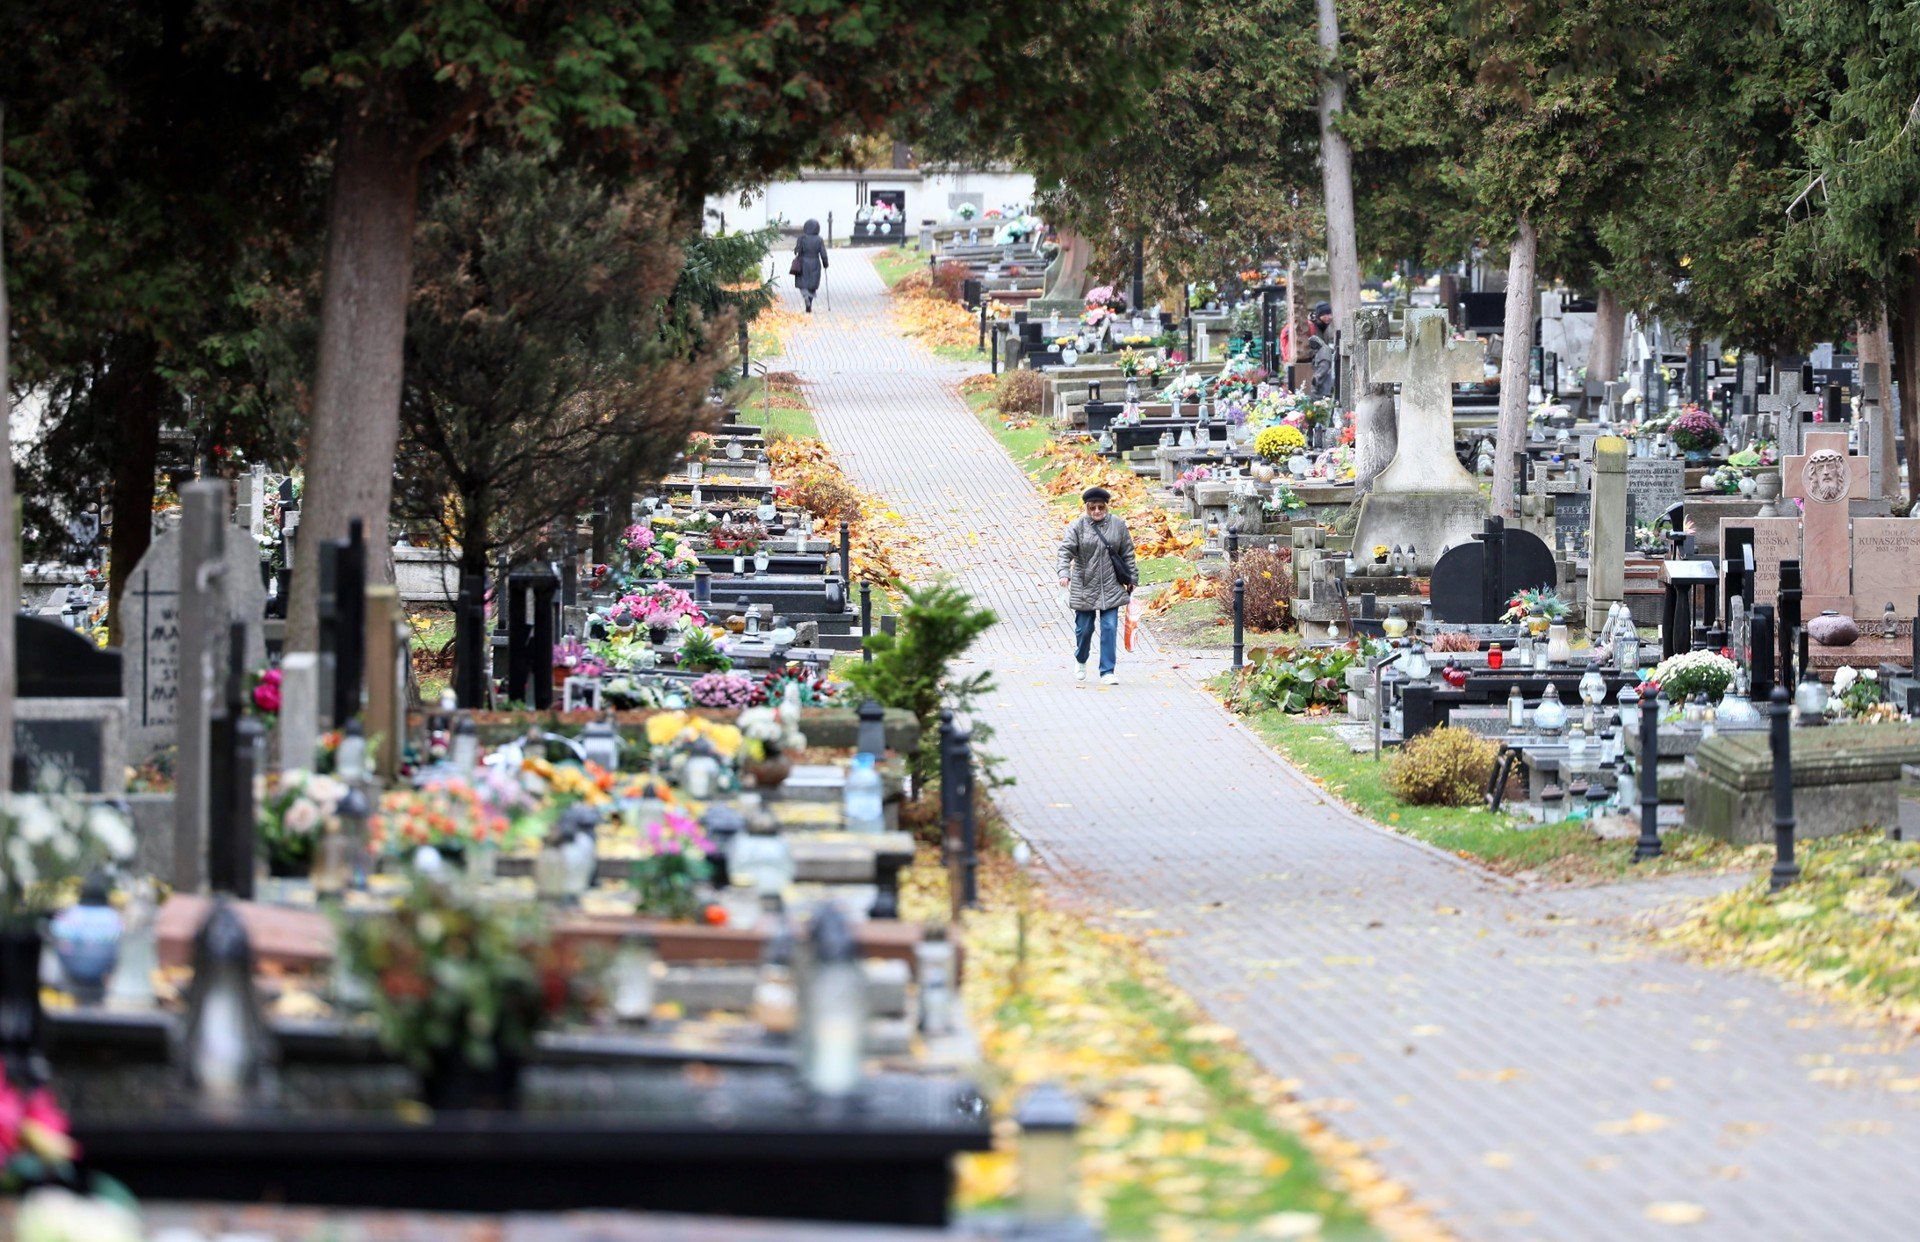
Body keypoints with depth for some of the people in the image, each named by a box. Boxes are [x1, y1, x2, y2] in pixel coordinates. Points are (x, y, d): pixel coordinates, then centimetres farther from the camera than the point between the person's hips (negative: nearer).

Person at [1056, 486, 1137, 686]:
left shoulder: (1118, 525, 3)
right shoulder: (1078, 526, -4)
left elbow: (1127, 553, 10)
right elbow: (1066, 550, -12)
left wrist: (1132, 578, 10)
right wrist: (1064, 572, -28)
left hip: (1111, 587, 1)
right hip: (1084, 586, -1)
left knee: (1109, 628, -5)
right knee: (1084, 628, 7)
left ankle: (1107, 672, -1)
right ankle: (1080, 660, 36)